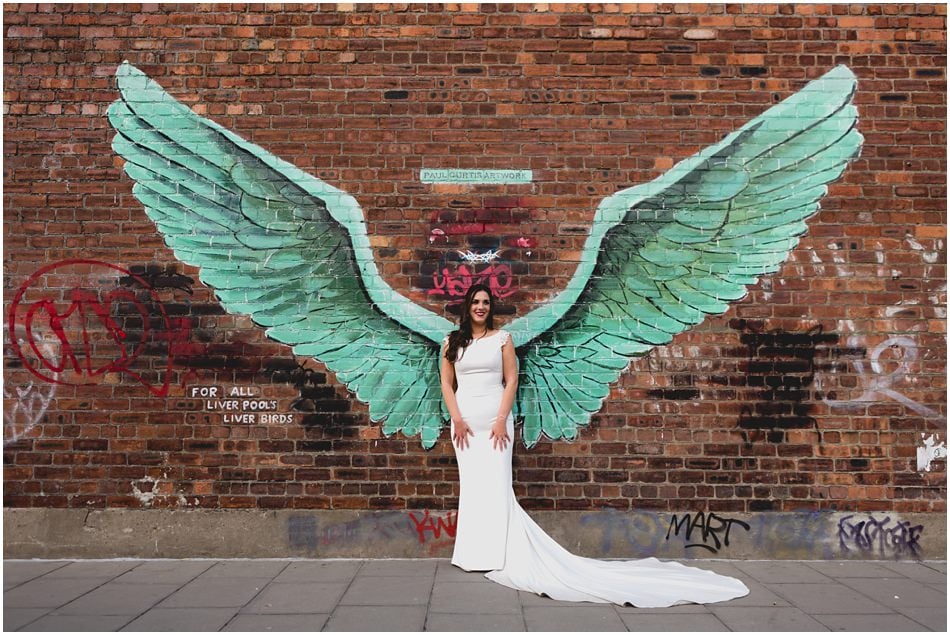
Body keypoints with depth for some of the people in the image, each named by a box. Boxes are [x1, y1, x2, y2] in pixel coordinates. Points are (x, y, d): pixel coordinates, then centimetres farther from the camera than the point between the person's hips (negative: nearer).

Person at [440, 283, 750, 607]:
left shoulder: (502, 338, 2)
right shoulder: (452, 342, 10)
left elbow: (511, 380, -1)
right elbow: (446, 383, 7)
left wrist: (502, 420, -10)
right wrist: (457, 419, -5)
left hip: (493, 420, -3)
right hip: (464, 422, 4)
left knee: (495, 488, -7)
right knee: (472, 488, 7)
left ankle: (502, 556, -4)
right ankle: (479, 553, 15)